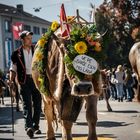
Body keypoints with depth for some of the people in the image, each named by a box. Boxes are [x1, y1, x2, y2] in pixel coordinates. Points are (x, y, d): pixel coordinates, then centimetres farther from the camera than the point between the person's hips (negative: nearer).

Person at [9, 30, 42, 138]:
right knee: (27, 104, -11)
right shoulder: (17, 53, 3)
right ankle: (28, 126, -20)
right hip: (24, 80, -2)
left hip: (36, 79, 3)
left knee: (37, 104, 5)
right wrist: (11, 79, -7)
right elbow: (13, 68, 6)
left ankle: (35, 126, 17)